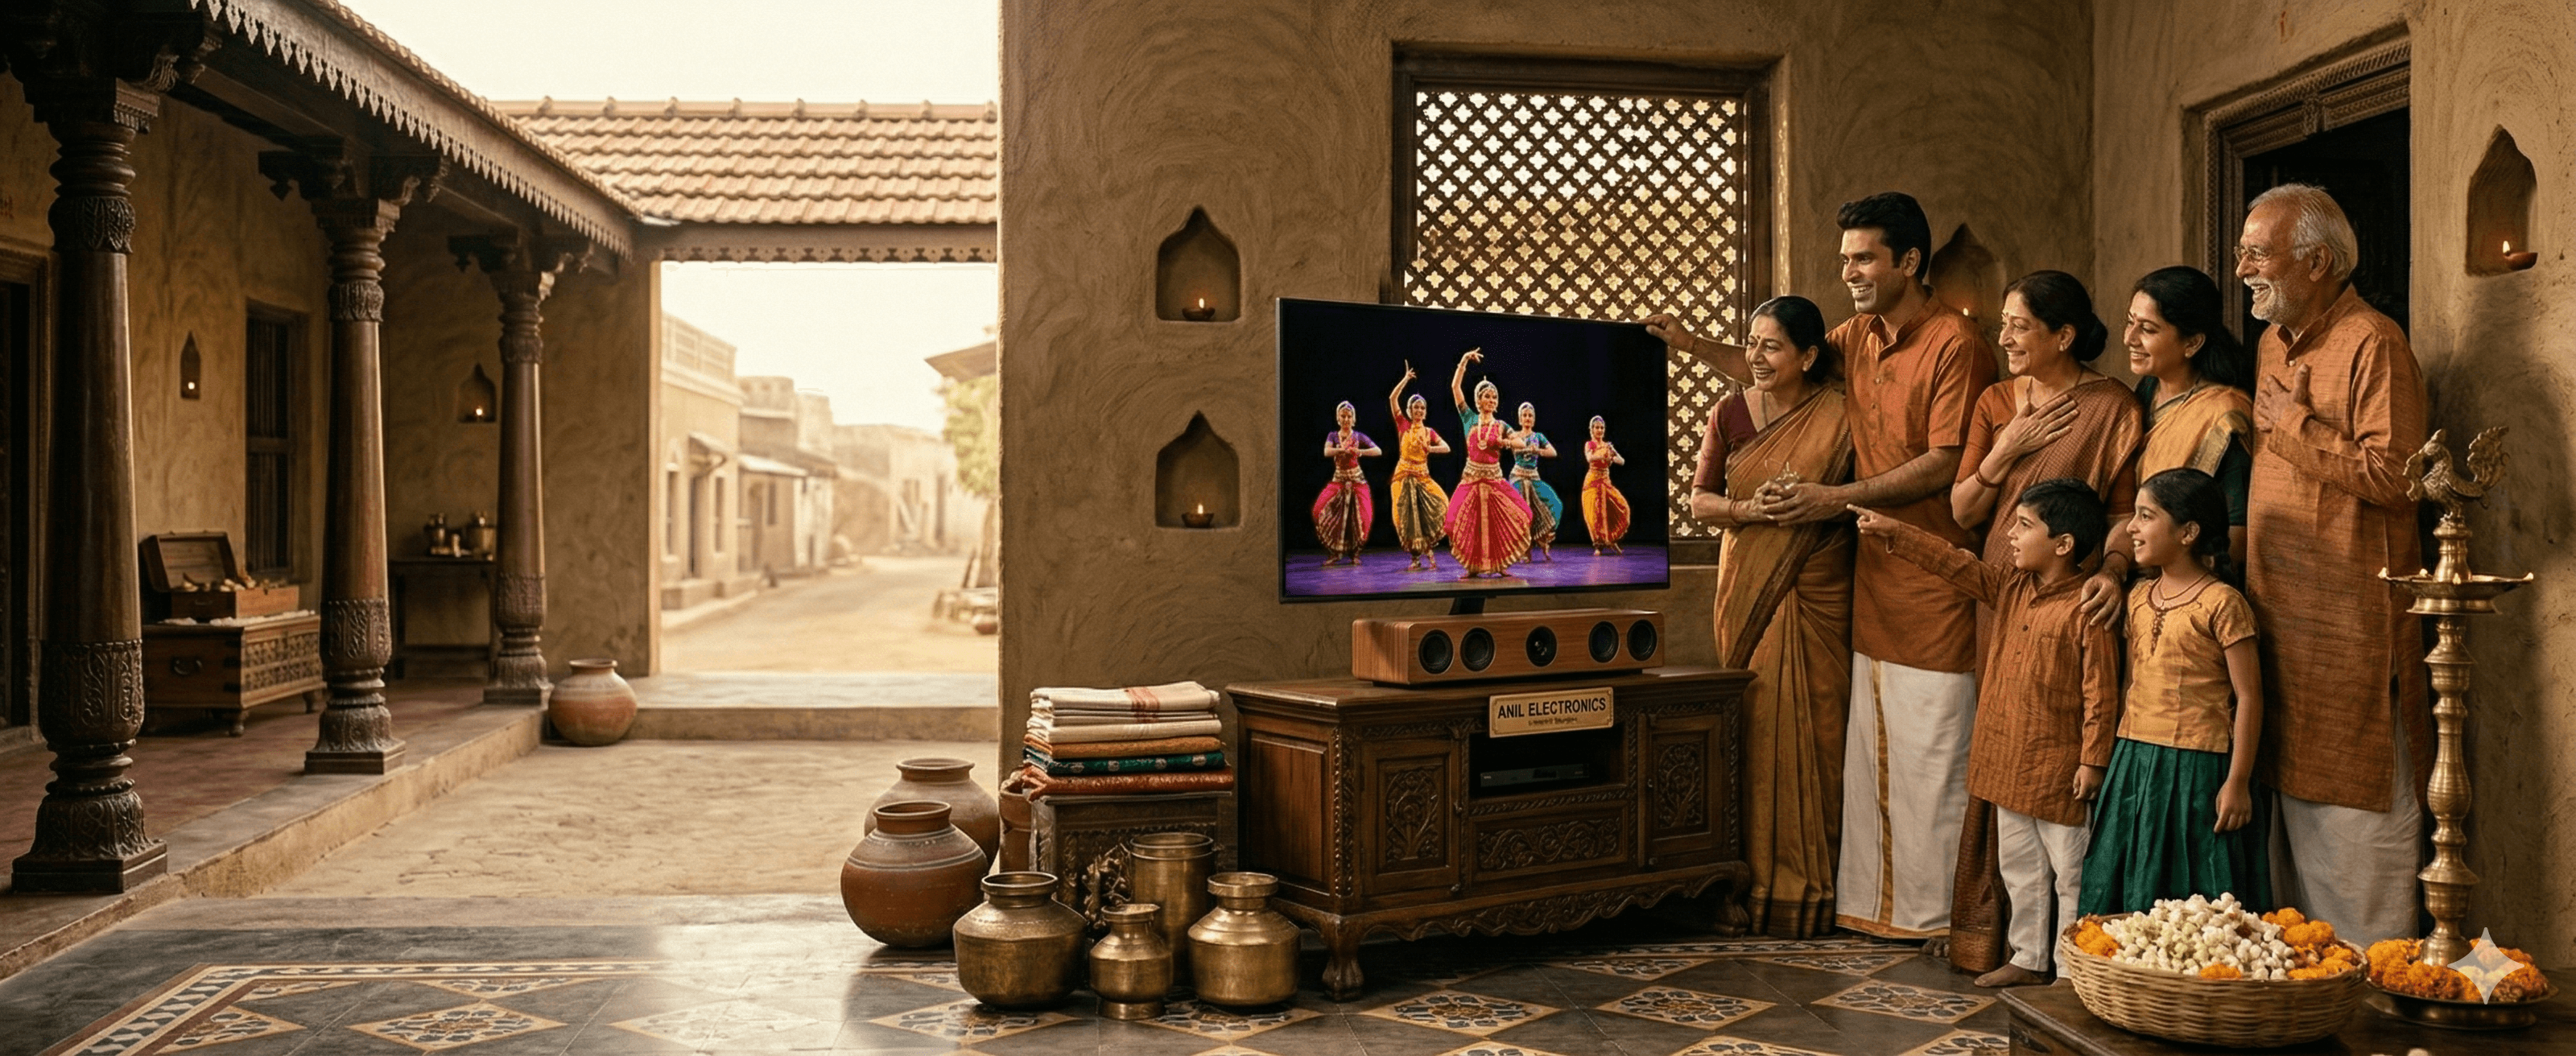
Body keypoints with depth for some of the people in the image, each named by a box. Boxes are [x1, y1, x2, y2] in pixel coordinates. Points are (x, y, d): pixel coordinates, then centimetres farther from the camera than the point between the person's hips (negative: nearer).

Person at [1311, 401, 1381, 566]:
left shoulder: (1359, 437, 3)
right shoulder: (1333, 436, 8)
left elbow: (1378, 451, -9)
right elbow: (1326, 452, -12)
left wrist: (1359, 451, -26)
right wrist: (1343, 449, -30)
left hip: (1356, 481, -1)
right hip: (1338, 480, 1)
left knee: (1358, 517, -12)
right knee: (1325, 512, -14)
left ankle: (1354, 554, 7)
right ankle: (1334, 553, -2)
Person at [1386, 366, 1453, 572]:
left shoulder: (1429, 432, 10)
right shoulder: (1403, 425, 4)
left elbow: (1446, 448, 6)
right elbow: (1392, 399, -5)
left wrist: (1430, 449, -10)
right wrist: (1406, 378, -4)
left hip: (1423, 476, 2)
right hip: (1404, 476, -2)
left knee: (1437, 508, -15)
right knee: (1407, 516, -5)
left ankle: (1428, 549, -1)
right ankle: (1416, 557, 4)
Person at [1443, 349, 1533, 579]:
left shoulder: (1501, 426, 7)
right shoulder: (1469, 419, 4)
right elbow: (1455, 387, -2)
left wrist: (1502, 442, -6)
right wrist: (1464, 360, -7)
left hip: (1494, 479, 1)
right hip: (1471, 477, -1)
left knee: (1500, 522, -6)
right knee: (1469, 523, -2)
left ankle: (1500, 565, 5)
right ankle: (1473, 567, 8)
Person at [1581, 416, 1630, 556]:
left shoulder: (1608, 446, 12)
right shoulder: (1589, 444, -1)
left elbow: (1622, 462, 2)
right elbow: (1589, 458, -23)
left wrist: (1614, 453, -19)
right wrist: (1603, 454, -40)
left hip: (1606, 481, 5)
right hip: (1593, 481, -5)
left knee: (1620, 507, -4)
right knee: (1596, 511, -10)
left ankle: (1611, 540, 11)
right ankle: (1598, 545, -5)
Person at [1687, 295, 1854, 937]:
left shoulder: (1838, 416, -2)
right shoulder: (1730, 415, 6)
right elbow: (1699, 501, 6)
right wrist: (1750, 508, -12)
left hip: (1816, 595, -2)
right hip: (1747, 593, 2)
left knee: (1810, 732, -2)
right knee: (1753, 730, 2)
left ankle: (1807, 888, 8)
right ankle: (1756, 879, 12)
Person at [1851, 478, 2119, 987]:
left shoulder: (2087, 609, -17)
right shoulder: (2010, 588, 5)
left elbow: (2101, 693, -16)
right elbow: (1956, 564, 13)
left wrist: (2093, 760, -17)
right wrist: (1894, 532, 8)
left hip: (2059, 771, -8)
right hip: (2008, 763, 8)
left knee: (2071, 873, 5)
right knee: (2020, 868, 17)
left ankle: (2073, 971, 15)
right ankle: (2028, 958, 29)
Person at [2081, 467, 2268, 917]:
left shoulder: (2222, 602, -10)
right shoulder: (2139, 597, 10)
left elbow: (2248, 698, -10)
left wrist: (2237, 783, -12)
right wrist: (2121, 760, 16)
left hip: (2196, 769, -7)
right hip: (2134, 764, 7)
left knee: (2189, 894, 0)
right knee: (2125, 894, 11)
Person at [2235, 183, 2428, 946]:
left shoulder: (2371, 344, -12)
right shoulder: (2274, 344, 16)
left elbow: (2394, 475, -23)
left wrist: (2296, 425, -15)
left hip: (2352, 624, -9)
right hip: (2283, 613, 9)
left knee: (2355, 812, -3)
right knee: (2296, 799, 15)